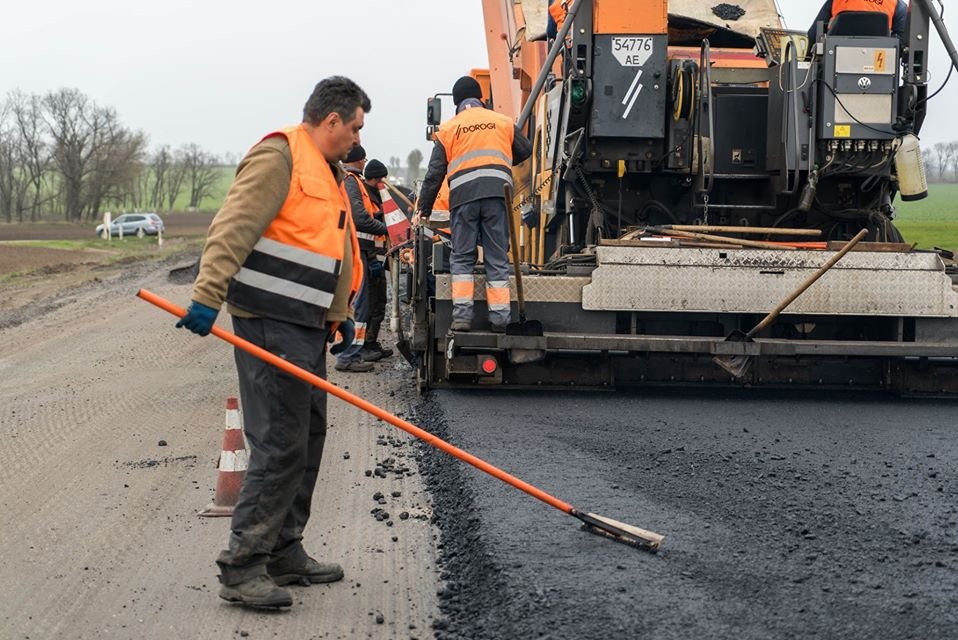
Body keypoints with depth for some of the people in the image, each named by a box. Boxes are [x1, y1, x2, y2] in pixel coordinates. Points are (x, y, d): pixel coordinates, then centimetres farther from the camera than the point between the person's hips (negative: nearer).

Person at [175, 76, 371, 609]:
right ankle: (242, 568, -8)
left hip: (307, 328, 10)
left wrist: (342, 315, 29)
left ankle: (285, 554, 22)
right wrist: (208, 298, -29)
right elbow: (232, 229, -21)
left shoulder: (328, 173, 22)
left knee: (308, 441, 13)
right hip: (271, 327, -10)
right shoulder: (278, 158, -11)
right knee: (279, 445, -12)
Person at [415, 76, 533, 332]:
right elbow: (525, 150, 26)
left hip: (463, 196, -1)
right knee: (497, 258, 5)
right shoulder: (502, 122, 16)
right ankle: (499, 317, 1)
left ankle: (462, 314, -6)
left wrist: (424, 209, 14)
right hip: (497, 194, 1)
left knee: (462, 258, 6)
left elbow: (435, 173, 9)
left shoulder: (448, 129, 12)